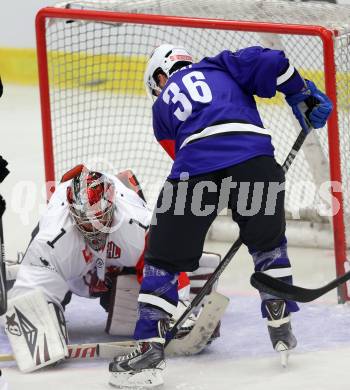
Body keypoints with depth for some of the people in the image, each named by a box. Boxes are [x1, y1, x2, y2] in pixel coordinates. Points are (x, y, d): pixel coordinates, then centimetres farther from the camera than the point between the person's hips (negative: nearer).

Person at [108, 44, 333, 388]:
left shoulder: (162, 107, 32)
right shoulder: (219, 67, 30)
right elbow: (266, 62, 12)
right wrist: (303, 95, 21)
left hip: (196, 167, -1)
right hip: (254, 154, 1)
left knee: (164, 256, 10)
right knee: (268, 241, 27)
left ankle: (150, 348, 2)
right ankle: (281, 327, 28)